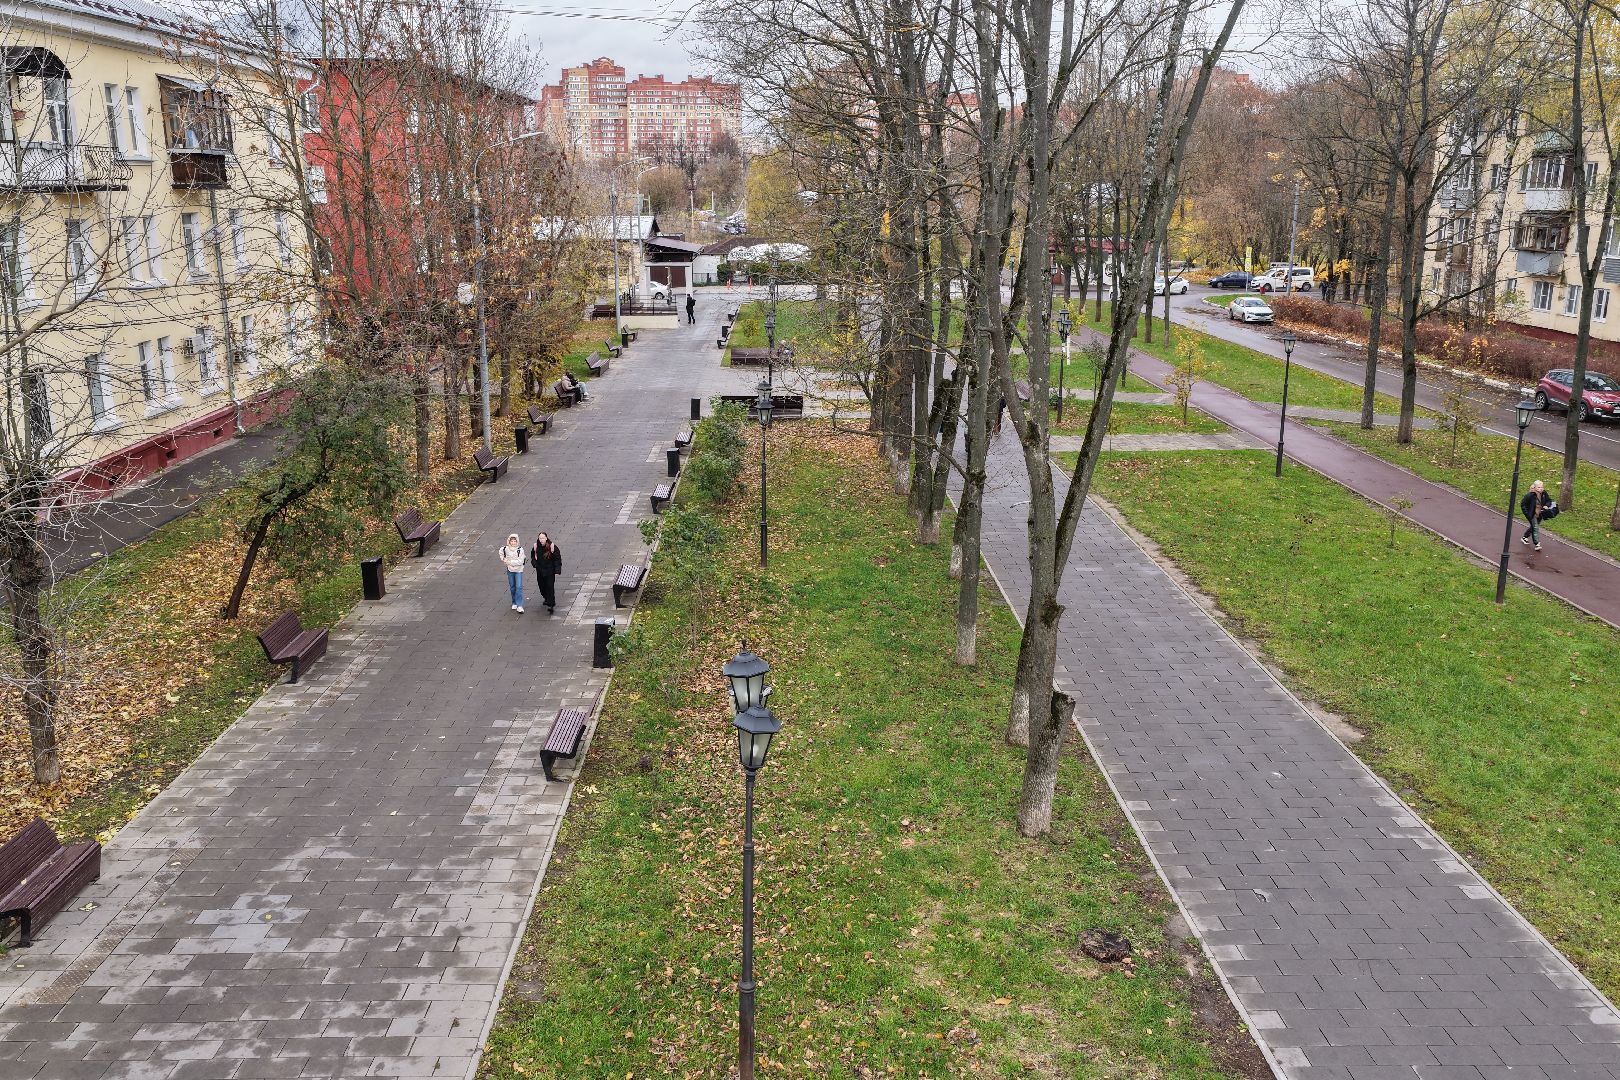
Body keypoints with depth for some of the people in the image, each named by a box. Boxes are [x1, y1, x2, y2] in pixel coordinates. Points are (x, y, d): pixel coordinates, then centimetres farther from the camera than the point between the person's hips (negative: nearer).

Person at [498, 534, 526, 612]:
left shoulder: (520, 550, -14)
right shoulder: (506, 549, -5)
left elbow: (520, 561, -19)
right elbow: (501, 551, 18)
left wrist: (510, 562, -17)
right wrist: (503, 559, 7)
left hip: (518, 570, -3)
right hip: (510, 570, 3)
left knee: (519, 587, -10)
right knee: (512, 587, 13)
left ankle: (519, 606, -11)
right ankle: (514, 603, 28)